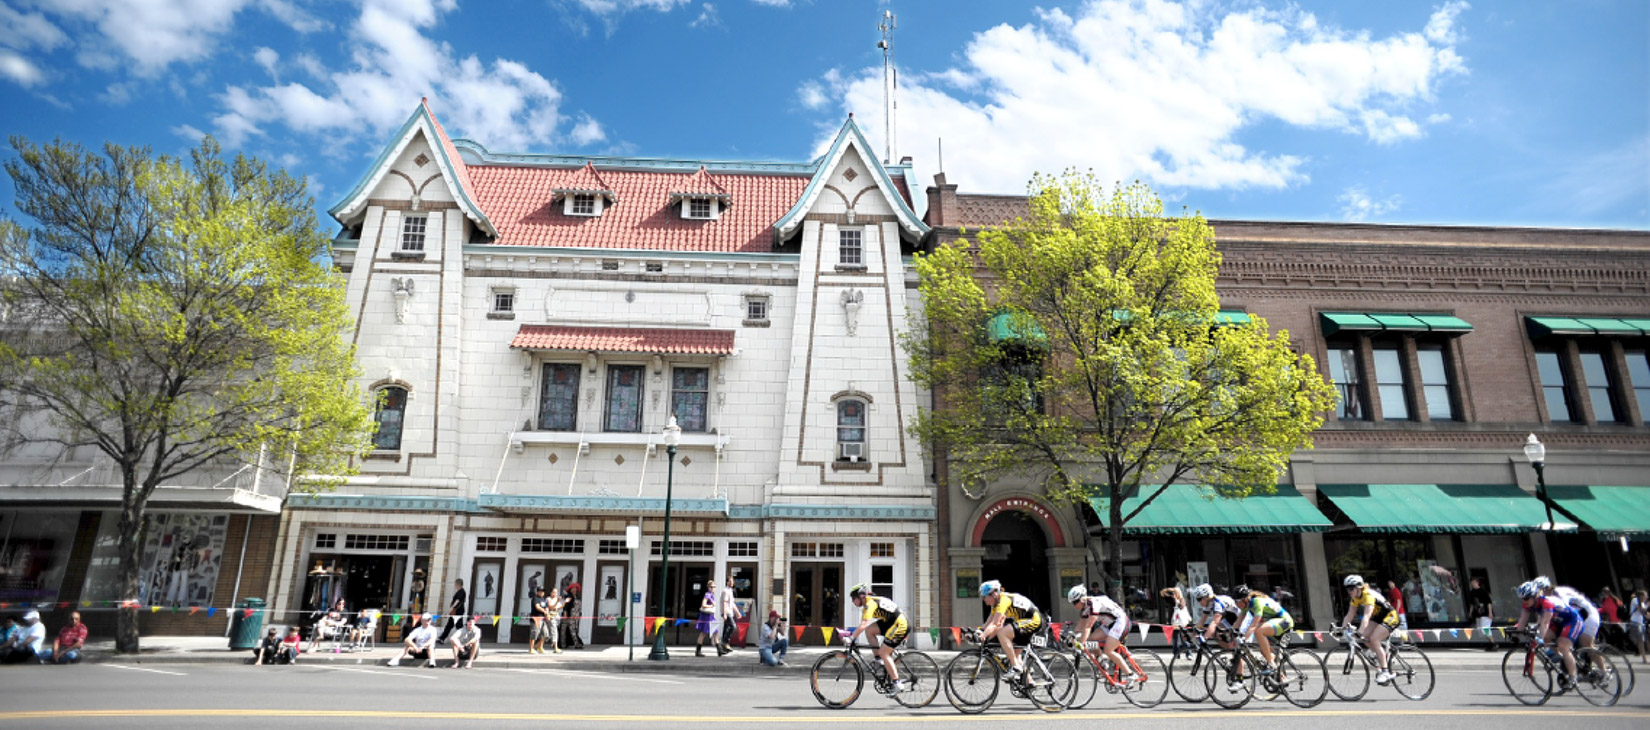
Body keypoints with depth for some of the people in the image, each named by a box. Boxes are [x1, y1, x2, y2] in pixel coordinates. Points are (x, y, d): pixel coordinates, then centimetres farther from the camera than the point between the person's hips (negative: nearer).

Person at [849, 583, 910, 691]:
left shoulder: (870, 603, -17)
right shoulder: (871, 601, 12)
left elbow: (863, 625, -27)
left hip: (901, 624, -9)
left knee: (883, 653, -7)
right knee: (869, 630, 1)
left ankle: (896, 683, -1)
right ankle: (879, 660, 7)